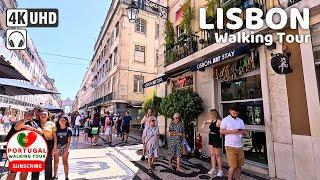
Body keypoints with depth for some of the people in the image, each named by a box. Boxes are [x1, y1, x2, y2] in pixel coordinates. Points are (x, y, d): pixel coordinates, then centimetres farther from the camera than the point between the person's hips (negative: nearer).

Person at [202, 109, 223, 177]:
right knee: (212, 155, 14)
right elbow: (206, 121, 28)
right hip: (211, 139, 8)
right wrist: (204, 124, 11)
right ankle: (213, 169, 24)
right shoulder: (211, 120, 8)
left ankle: (220, 170, 16)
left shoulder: (218, 121, -17)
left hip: (216, 139, -8)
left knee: (217, 155, 2)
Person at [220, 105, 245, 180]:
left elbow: (243, 131, 17)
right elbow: (221, 131, -5)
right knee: (233, 165, -5)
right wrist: (232, 131, -16)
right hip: (230, 146, -5)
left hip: (240, 145, 5)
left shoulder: (240, 121, 15)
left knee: (239, 165, 6)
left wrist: (242, 132, -7)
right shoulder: (225, 120, -1)